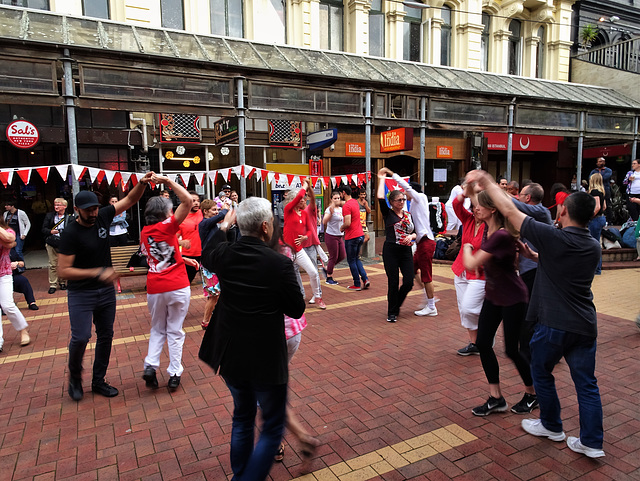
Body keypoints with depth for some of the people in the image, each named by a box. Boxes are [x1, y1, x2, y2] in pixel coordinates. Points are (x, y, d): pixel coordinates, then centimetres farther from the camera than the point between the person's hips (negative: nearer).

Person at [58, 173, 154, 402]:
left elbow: (129, 200, 1)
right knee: (80, 337, -11)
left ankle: (98, 381, 26)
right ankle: (75, 377, 18)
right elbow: (64, 270, -18)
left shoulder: (102, 217, -3)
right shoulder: (70, 233, -16)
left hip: (106, 291, 5)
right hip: (81, 294, -5)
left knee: (106, 336, 11)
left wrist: (142, 184, -17)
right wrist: (97, 273, -23)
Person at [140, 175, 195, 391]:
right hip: (177, 287, -4)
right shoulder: (168, 226, -11)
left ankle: (150, 366, 8)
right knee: (175, 330, 9)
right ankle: (174, 373, 13)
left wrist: (184, 259, 23)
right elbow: (187, 200, -19)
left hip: (154, 288, 4)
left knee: (157, 329, 22)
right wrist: (167, 181, -13)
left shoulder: (144, 232, 7)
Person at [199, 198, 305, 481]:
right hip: (266, 359, -6)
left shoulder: (224, 255, -8)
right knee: (273, 427, 15)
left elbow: (207, 256, 18)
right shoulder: (280, 264, -22)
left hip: (231, 355, 6)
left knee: (242, 417, 27)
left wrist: (223, 226, 31)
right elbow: (297, 310, -12)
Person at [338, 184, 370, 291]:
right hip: (360, 235, 9)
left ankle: (357, 285, 10)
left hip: (351, 237, -9)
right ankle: (365, 279, 9)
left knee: (351, 261, 4)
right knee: (356, 259, 20)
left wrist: (341, 228, -7)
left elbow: (347, 223, -25)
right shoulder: (355, 202, 10)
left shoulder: (346, 206, -18)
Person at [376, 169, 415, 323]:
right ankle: (392, 313, 15)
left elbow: (415, 233, 17)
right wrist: (381, 179, -7)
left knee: (409, 282, 0)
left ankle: (396, 305, 27)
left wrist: (411, 236, -6)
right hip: (391, 251, -4)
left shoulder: (409, 215, 13)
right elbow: (380, 198, -15)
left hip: (406, 251, 4)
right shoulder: (388, 213, -1)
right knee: (393, 283, 0)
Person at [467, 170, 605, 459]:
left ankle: (552, 426, 32)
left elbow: (510, 211, -11)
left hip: (554, 324, -6)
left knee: (541, 373, 16)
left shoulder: (552, 238, -15)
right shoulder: (594, 247, 4)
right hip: (585, 326, 6)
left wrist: (487, 183, -2)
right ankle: (591, 442, 20)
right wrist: (539, 256, 32)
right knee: (586, 383, 13)